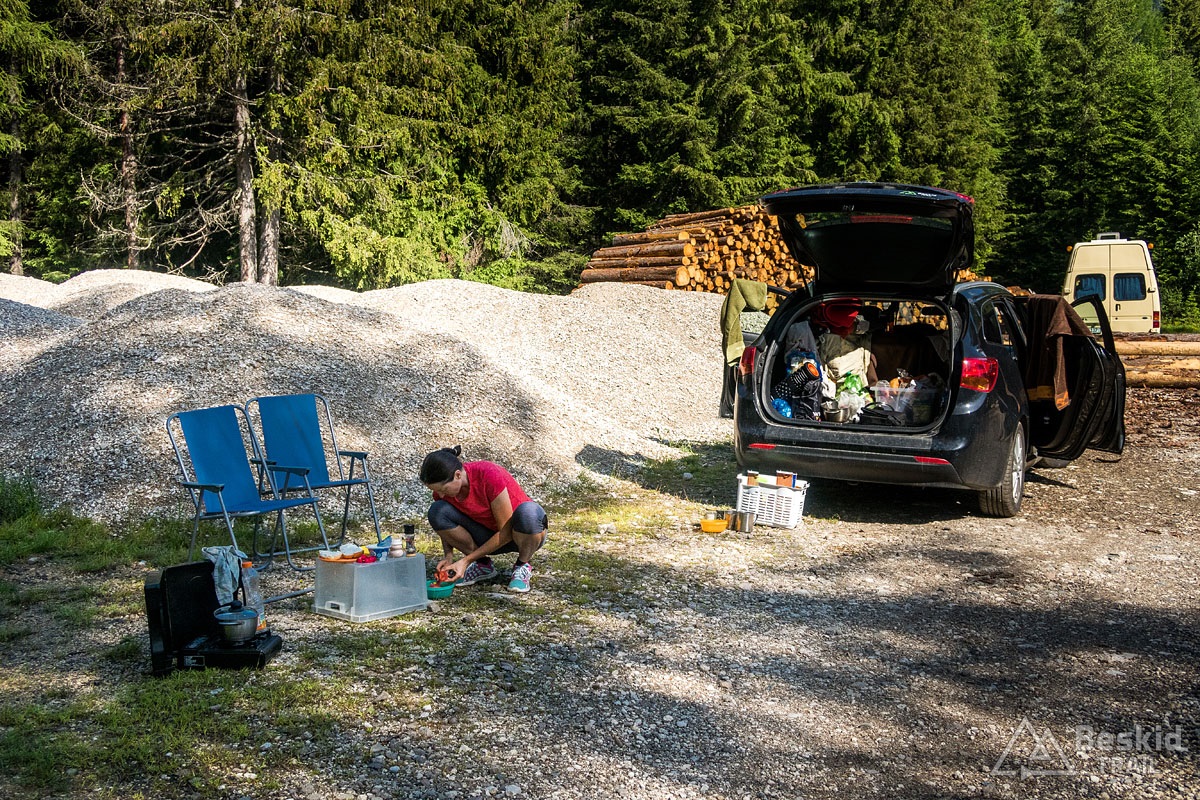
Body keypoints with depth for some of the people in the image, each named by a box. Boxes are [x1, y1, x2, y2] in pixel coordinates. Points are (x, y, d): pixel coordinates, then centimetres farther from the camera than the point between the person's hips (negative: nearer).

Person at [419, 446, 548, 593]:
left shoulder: (490, 476, -31)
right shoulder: (442, 488, -15)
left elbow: (506, 532, -26)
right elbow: (445, 524, 3)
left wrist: (466, 560, -26)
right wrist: (448, 556, -17)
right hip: (490, 535, 4)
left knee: (527, 512, -41)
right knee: (437, 511, -20)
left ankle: (523, 565, -10)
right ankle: (483, 564, -2)